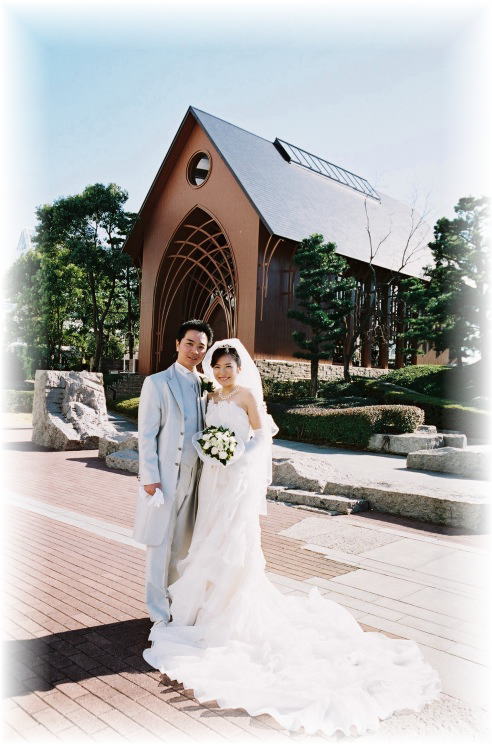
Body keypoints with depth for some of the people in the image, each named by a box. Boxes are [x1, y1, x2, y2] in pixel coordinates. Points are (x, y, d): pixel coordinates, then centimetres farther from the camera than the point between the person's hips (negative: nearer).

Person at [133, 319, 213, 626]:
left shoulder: (204, 386, 10)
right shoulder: (157, 383, -5)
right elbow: (146, 435, -8)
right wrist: (150, 478, -13)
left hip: (193, 476, 5)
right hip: (164, 476, -5)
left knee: (181, 544, 14)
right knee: (160, 546, 5)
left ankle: (175, 600, 30)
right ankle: (159, 612, 19)